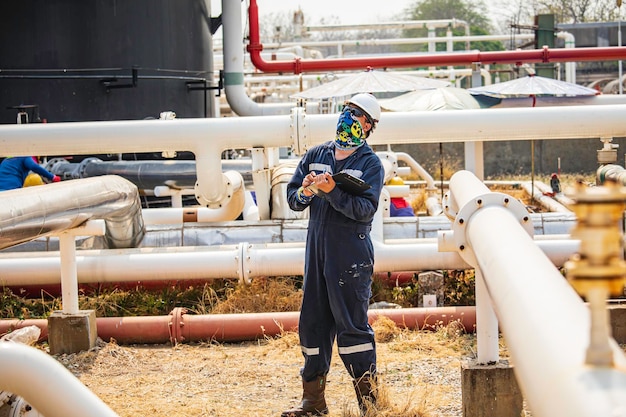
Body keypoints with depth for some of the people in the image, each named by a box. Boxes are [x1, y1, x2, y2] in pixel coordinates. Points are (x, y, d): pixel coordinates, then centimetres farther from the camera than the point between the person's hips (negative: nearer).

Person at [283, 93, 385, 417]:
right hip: (316, 252, 5)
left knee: (352, 324, -6)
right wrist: (305, 193, -13)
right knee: (312, 323, 8)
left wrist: (332, 191, -26)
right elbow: (292, 197, 8)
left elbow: (366, 208, -15)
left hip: (352, 256, -5)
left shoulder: (371, 164, -2)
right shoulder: (315, 155, 13)